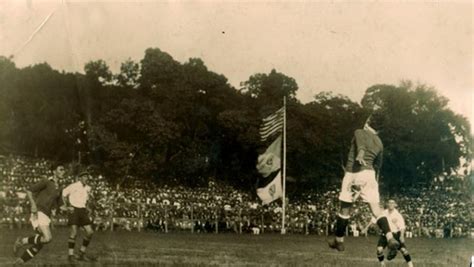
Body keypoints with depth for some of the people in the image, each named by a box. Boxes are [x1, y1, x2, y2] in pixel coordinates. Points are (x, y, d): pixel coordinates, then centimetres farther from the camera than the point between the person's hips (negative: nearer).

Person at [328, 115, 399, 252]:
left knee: (344, 208, 7)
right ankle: (390, 237, -18)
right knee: (376, 208, 0)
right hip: (369, 173, 4)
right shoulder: (379, 143, 16)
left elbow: (361, 144, -20)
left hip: (353, 173, -3)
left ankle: (339, 241, 16)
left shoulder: (359, 133, 4)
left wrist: (360, 154, -39)